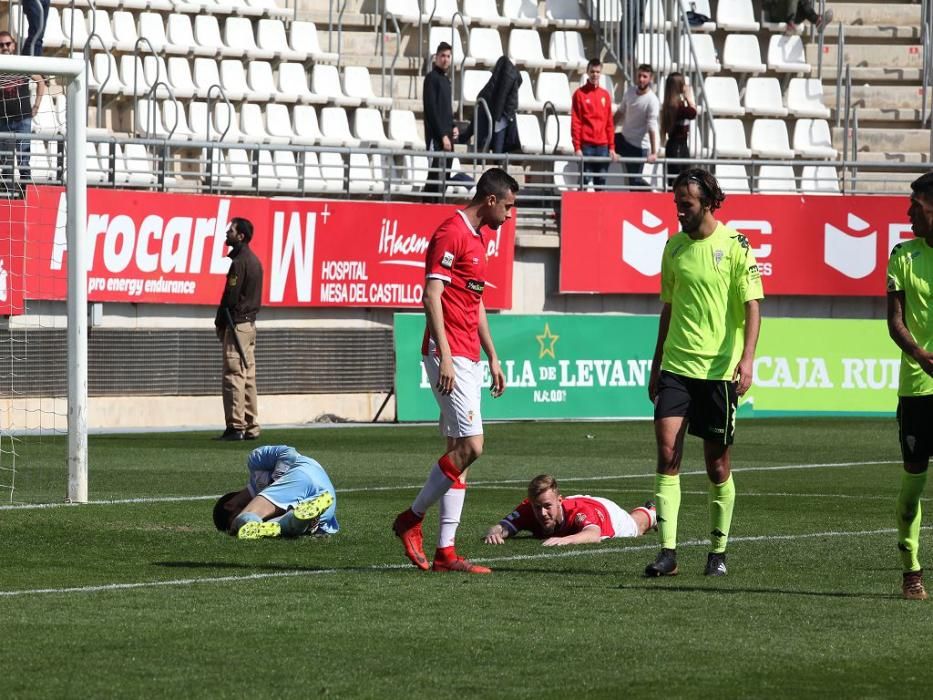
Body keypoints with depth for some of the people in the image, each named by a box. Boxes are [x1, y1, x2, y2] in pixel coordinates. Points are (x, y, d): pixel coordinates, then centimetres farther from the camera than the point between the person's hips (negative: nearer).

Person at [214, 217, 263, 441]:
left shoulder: (239, 262, -15)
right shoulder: (255, 260, 16)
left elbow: (230, 296, -17)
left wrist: (220, 323, -6)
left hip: (237, 324, -10)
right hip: (250, 322, 10)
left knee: (234, 375, -9)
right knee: (248, 377, 11)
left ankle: (235, 427, -12)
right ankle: (251, 427, 12)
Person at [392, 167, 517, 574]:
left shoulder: (478, 238, 19)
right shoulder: (451, 234, -12)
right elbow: (432, 296, -18)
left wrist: (492, 357, 24)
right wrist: (444, 357, -23)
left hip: (468, 360, 10)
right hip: (450, 356, -10)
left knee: (459, 451, 6)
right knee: (470, 446, -14)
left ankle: (445, 552, 5)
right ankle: (411, 519, -1)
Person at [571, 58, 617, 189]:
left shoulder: (605, 94, 12)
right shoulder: (580, 93, 1)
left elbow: (609, 123, 14)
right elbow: (575, 122, -2)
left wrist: (611, 147, 9)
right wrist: (577, 147, -9)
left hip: (602, 145, 4)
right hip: (586, 145, -4)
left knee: (601, 180, 3)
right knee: (586, 180, -5)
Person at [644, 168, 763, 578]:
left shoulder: (735, 246, -4)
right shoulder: (674, 247, 10)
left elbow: (752, 306, -7)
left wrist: (747, 358, -19)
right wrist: (657, 365, 20)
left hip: (719, 369, -4)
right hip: (676, 367, 4)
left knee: (717, 463, 3)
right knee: (667, 451, -10)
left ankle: (718, 552, 17)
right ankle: (667, 552, -12)